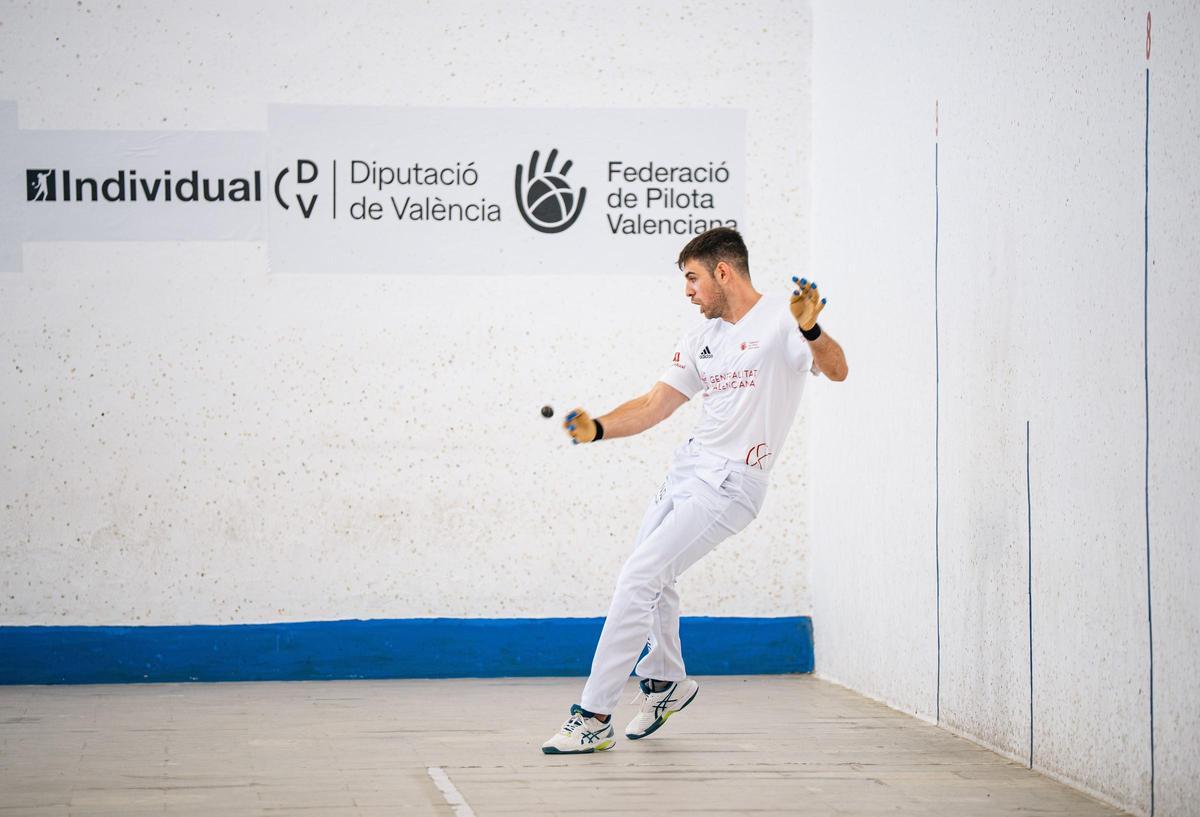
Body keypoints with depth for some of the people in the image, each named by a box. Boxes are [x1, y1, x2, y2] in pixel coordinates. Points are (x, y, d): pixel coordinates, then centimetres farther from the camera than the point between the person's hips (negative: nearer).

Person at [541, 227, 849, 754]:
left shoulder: (778, 320, -11)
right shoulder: (703, 338, 13)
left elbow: (835, 370, -27)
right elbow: (655, 405, 12)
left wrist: (811, 330, -48)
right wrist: (598, 429, -5)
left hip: (729, 485, -9)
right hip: (688, 468, 9)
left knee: (637, 581, -14)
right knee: (651, 579, 20)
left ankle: (594, 719, -8)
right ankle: (666, 680, 46)